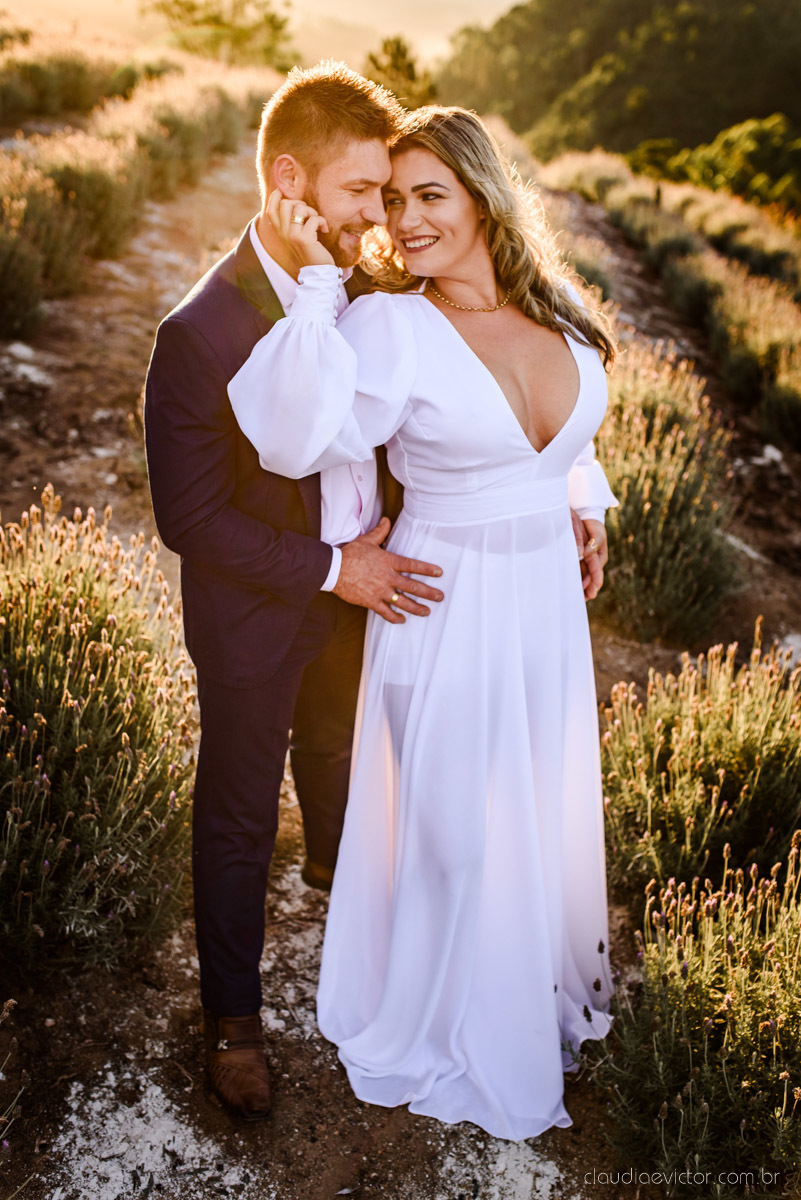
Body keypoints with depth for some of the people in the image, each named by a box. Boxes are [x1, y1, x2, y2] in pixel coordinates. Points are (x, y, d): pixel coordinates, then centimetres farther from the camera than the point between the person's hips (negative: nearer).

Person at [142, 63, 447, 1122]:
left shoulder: (357, 286, -8)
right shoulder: (201, 333, -27)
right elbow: (189, 518, -23)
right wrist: (330, 569, -22)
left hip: (357, 589, 6)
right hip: (256, 618, -6)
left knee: (334, 747, 32)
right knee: (238, 821, 13)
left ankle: (333, 860, 65)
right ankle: (232, 1016, 35)